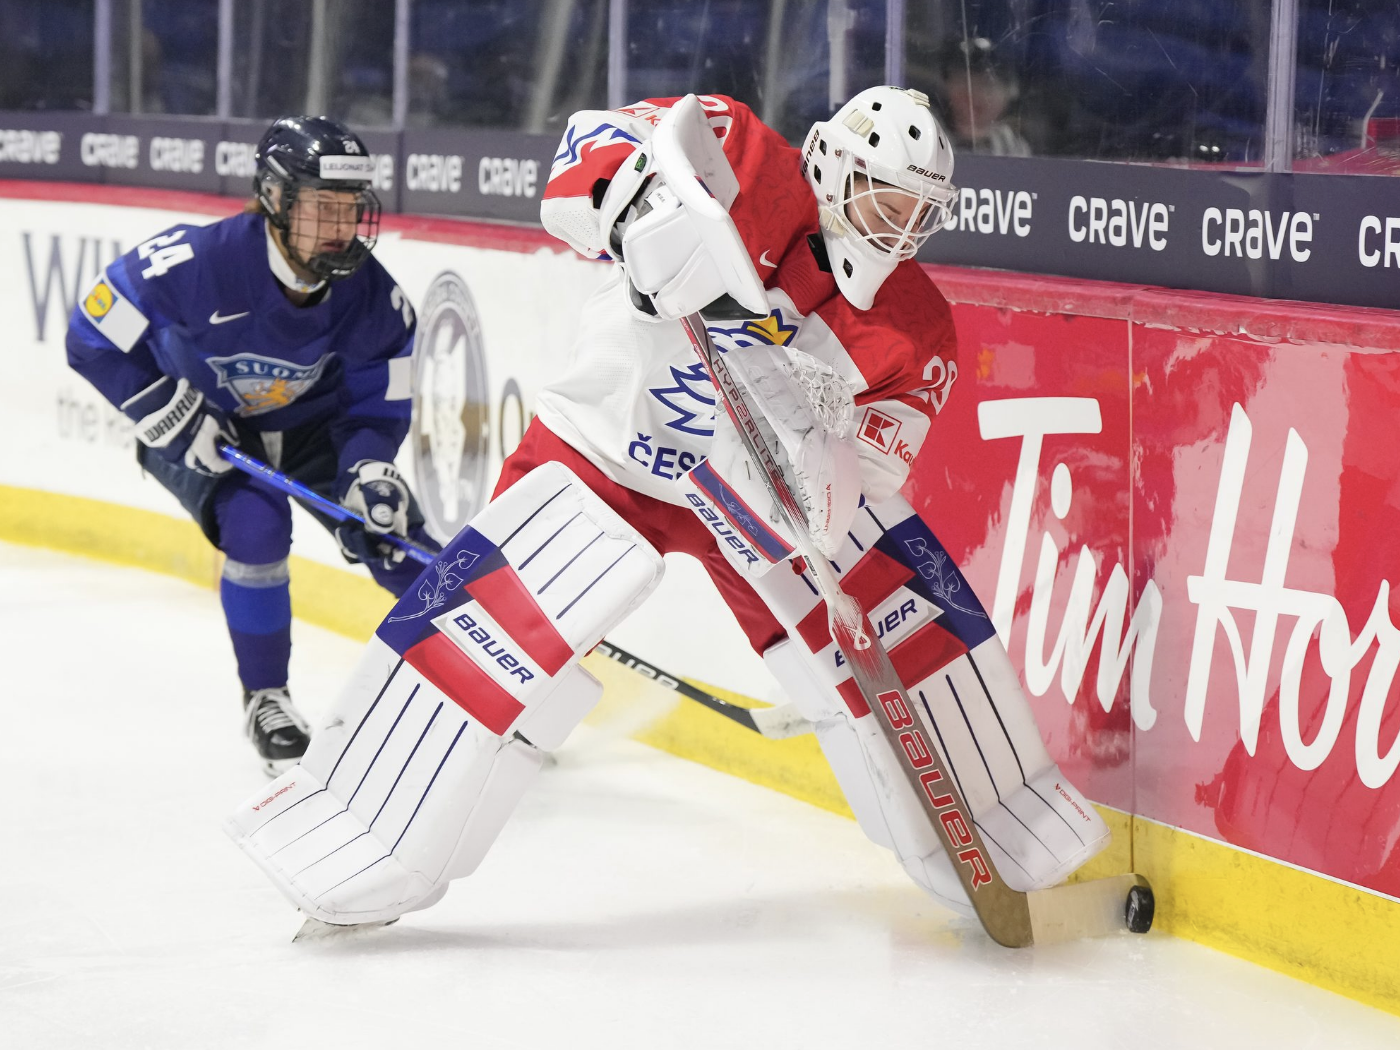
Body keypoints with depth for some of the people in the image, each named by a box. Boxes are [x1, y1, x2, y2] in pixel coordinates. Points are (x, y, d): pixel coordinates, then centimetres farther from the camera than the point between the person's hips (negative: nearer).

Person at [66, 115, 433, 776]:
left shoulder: (374, 297, -22)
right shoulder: (194, 263, -34)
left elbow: (376, 404, -11)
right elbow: (94, 337, -21)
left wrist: (370, 471, -31)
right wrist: (174, 419, -24)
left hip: (310, 425, 3)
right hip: (201, 426, -3)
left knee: (394, 538, -8)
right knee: (257, 524, -29)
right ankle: (265, 699, -7)